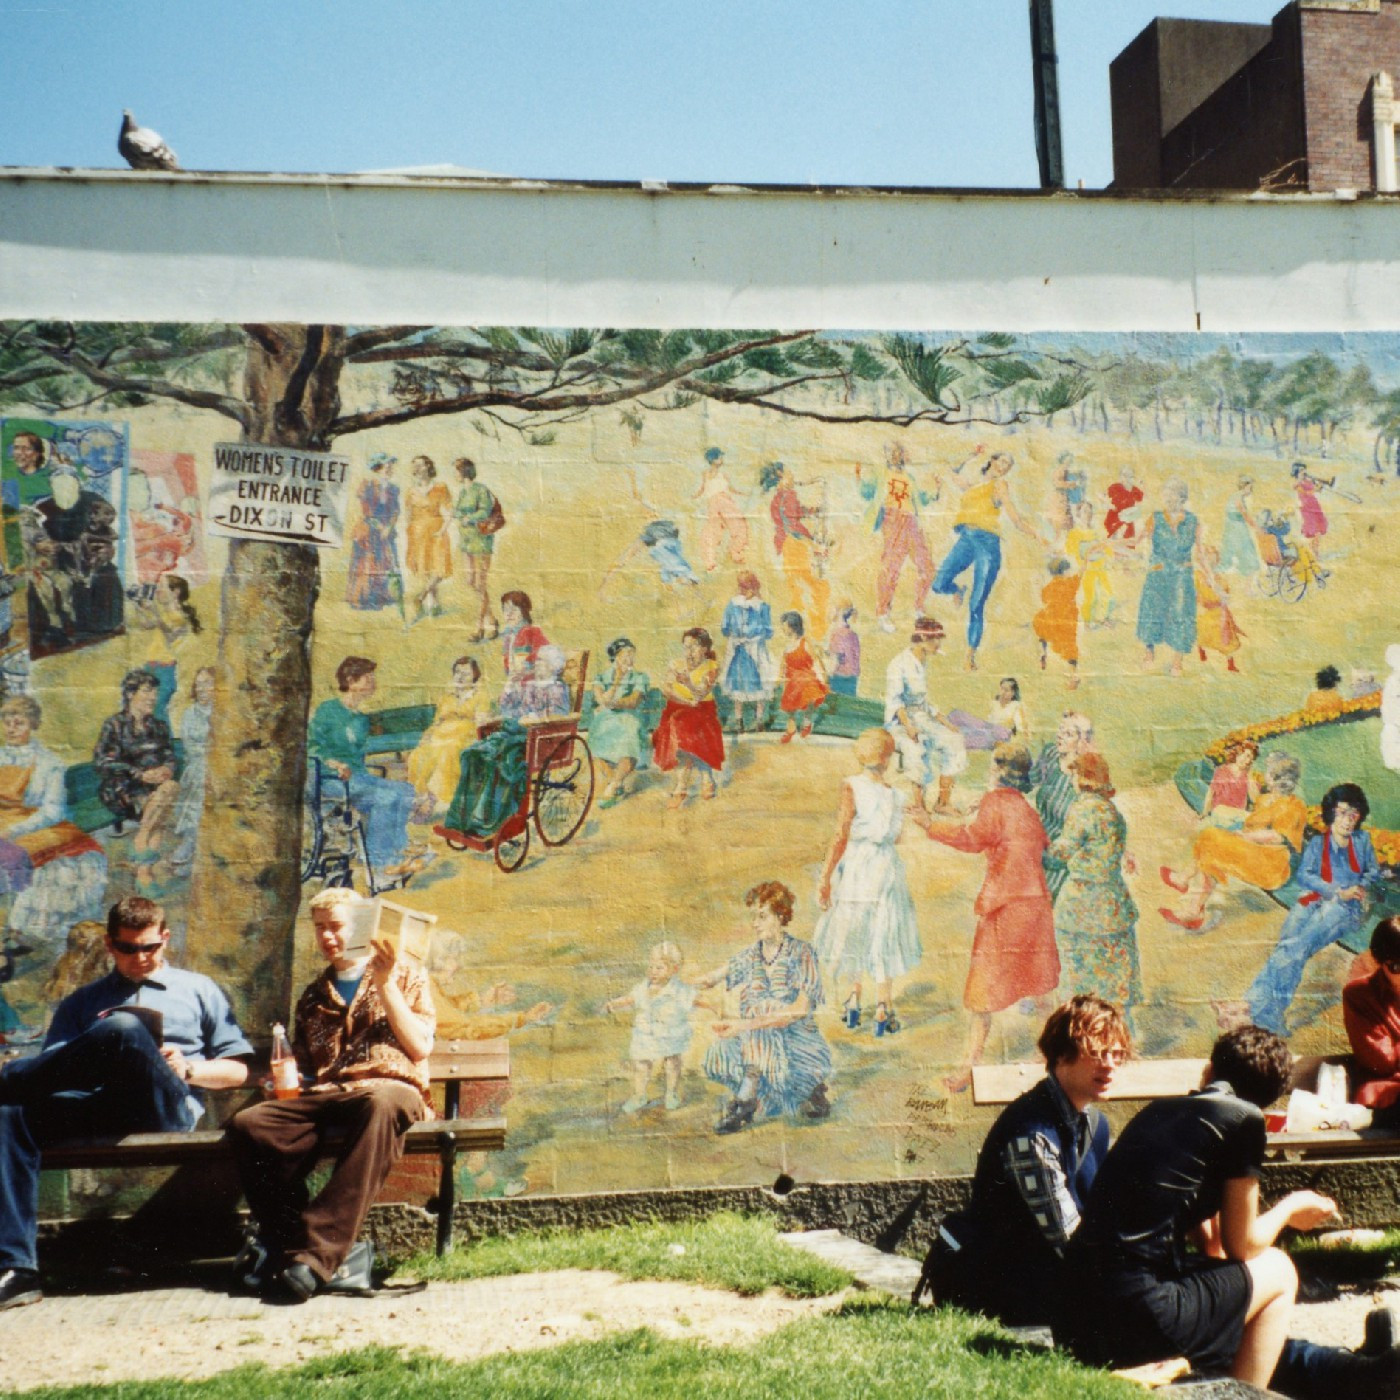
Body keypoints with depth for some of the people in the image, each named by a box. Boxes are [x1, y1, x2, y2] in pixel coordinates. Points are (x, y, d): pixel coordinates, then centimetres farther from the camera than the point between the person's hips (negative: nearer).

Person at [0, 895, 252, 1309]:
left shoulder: (198, 991, 24)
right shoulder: (81, 1003, 29)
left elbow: (237, 1070, 19)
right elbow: (51, 1069, 16)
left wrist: (189, 1068, 0)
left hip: (167, 1108, -3)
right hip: (97, 1107, 3)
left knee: (124, 1028, -34)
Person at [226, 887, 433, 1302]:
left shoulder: (406, 977, 18)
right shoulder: (313, 997, 28)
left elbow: (420, 1048, 4)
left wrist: (385, 985, -1)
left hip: (390, 1089, -4)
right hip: (324, 1096, 4)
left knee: (378, 1105, -42)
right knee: (247, 1124, -27)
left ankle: (317, 1254, -44)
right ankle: (287, 1243, -21)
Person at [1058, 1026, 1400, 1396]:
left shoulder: (1158, 1110, 17)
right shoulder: (1244, 1119, -3)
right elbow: (1242, 1245, 3)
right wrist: (1290, 1208, 20)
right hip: (1136, 1323, -7)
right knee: (1276, 1270, 16)